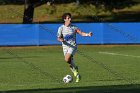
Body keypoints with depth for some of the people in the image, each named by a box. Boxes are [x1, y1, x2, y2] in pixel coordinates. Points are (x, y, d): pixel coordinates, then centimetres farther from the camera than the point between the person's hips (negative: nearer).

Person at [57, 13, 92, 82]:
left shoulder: (73, 27, 0)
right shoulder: (61, 28, 1)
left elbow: (81, 33, -7)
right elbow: (58, 38, -2)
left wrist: (87, 34, -26)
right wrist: (61, 40, -25)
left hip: (73, 46, -2)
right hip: (65, 47, 2)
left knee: (67, 59, -27)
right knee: (70, 63, 4)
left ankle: (75, 68, -3)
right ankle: (77, 75, 21)